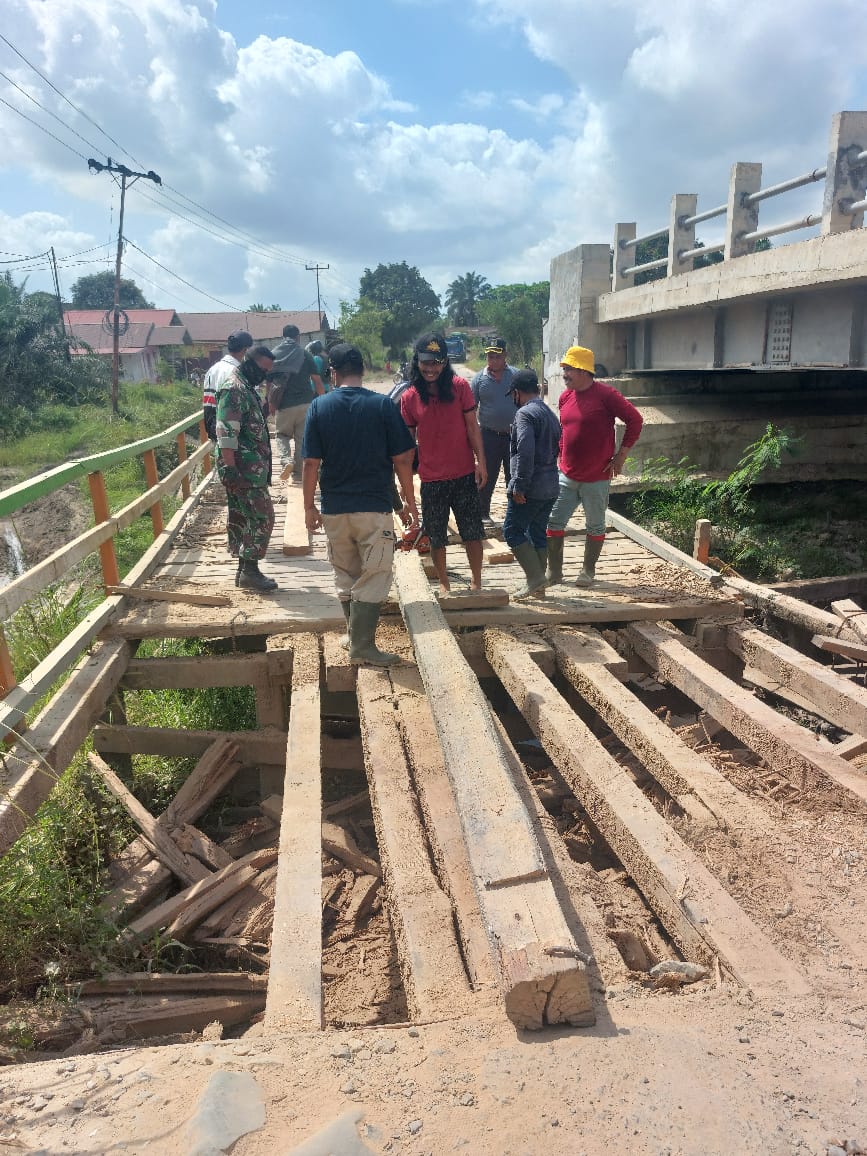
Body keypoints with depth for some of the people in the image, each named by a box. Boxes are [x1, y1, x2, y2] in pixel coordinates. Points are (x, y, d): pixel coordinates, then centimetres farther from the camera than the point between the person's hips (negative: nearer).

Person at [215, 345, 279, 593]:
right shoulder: (234, 390, -14)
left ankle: (245, 570, 18)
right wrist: (230, 469, -25)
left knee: (243, 519, 12)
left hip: (251, 468, 10)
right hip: (244, 469, -10)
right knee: (262, 517, -8)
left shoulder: (247, 389, 18)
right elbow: (226, 434, -21)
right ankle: (249, 570, -3)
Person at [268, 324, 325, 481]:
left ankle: (286, 460, -11)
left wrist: (271, 403, 14)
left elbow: (269, 383, 6)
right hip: (305, 403, 0)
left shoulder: (274, 354, 5)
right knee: (302, 438, 9)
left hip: (283, 404, 0)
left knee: (282, 434, 16)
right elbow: (317, 380, -2)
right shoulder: (304, 353, 1)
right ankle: (298, 474, 11)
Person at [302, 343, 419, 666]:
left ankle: (355, 634, 31)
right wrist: (410, 503, 5)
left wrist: (309, 506, 5)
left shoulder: (319, 406, -2)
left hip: (334, 509, 3)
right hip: (374, 506, -3)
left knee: (345, 576, 18)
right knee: (374, 577, 6)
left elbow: (311, 463, -4)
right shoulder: (383, 405, -7)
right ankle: (362, 646, 7)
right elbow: (402, 460, -6)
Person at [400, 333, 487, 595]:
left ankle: (477, 582, 21)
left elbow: (472, 426, 0)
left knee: (472, 532, 6)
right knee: (436, 537, 9)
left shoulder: (460, 386, -3)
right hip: (431, 478, 0)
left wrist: (481, 462, -6)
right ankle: (444, 584, 26)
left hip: (464, 474, 0)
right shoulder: (409, 398, -2)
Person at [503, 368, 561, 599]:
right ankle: (539, 586, 18)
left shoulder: (525, 414, -13)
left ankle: (535, 578, -5)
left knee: (513, 531, 0)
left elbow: (525, 452, -23)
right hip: (550, 487, 9)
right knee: (538, 533, 14)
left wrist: (519, 486, -21)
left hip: (530, 488, -9)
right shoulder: (551, 415, 17)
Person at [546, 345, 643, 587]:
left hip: (596, 477, -5)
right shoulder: (565, 397, 7)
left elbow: (635, 420, -9)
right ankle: (554, 572, 13)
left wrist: (621, 455, -10)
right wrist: (562, 457, 14)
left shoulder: (605, 394, -12)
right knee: (554, 522, 2)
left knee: (595, 526, 8)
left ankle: (588, 571, 22)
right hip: (566, 476, 6)